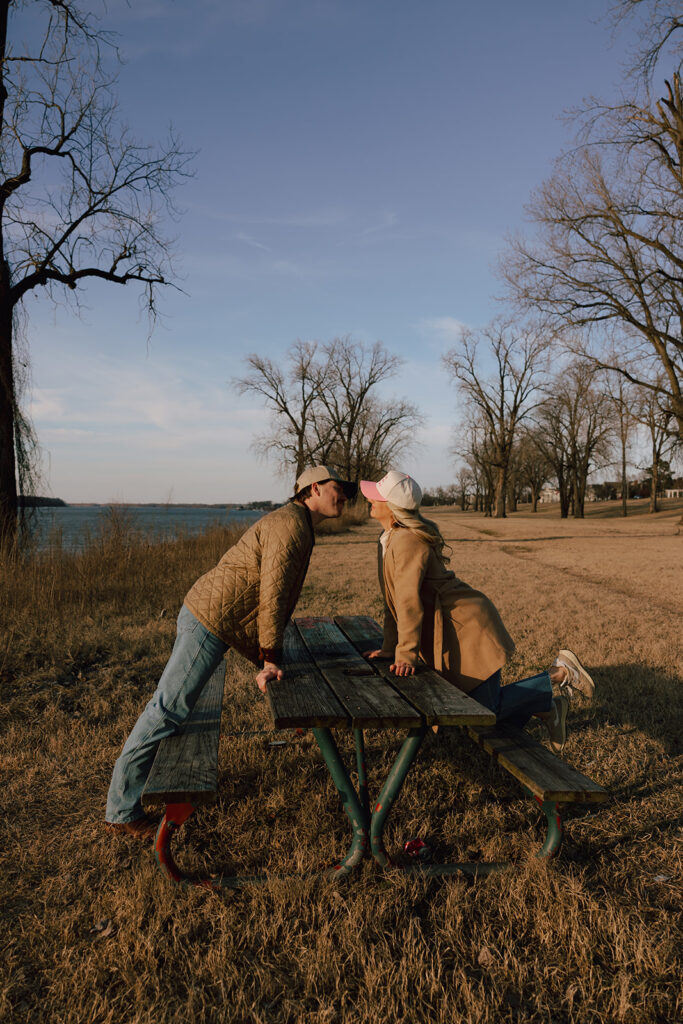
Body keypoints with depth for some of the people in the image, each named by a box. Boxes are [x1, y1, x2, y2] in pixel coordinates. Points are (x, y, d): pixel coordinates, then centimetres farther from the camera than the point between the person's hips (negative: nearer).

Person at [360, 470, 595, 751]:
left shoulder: (407, 540, -23)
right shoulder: (389, 539, 9)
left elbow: (409, 599, -27)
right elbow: (393, 598, 14)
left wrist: (405, 656, -24)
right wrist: (390, 649, 13)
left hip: (468, 629, -10)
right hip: (449, 633, 10)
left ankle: (558, 676, 10)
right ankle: (547, 705, 27)